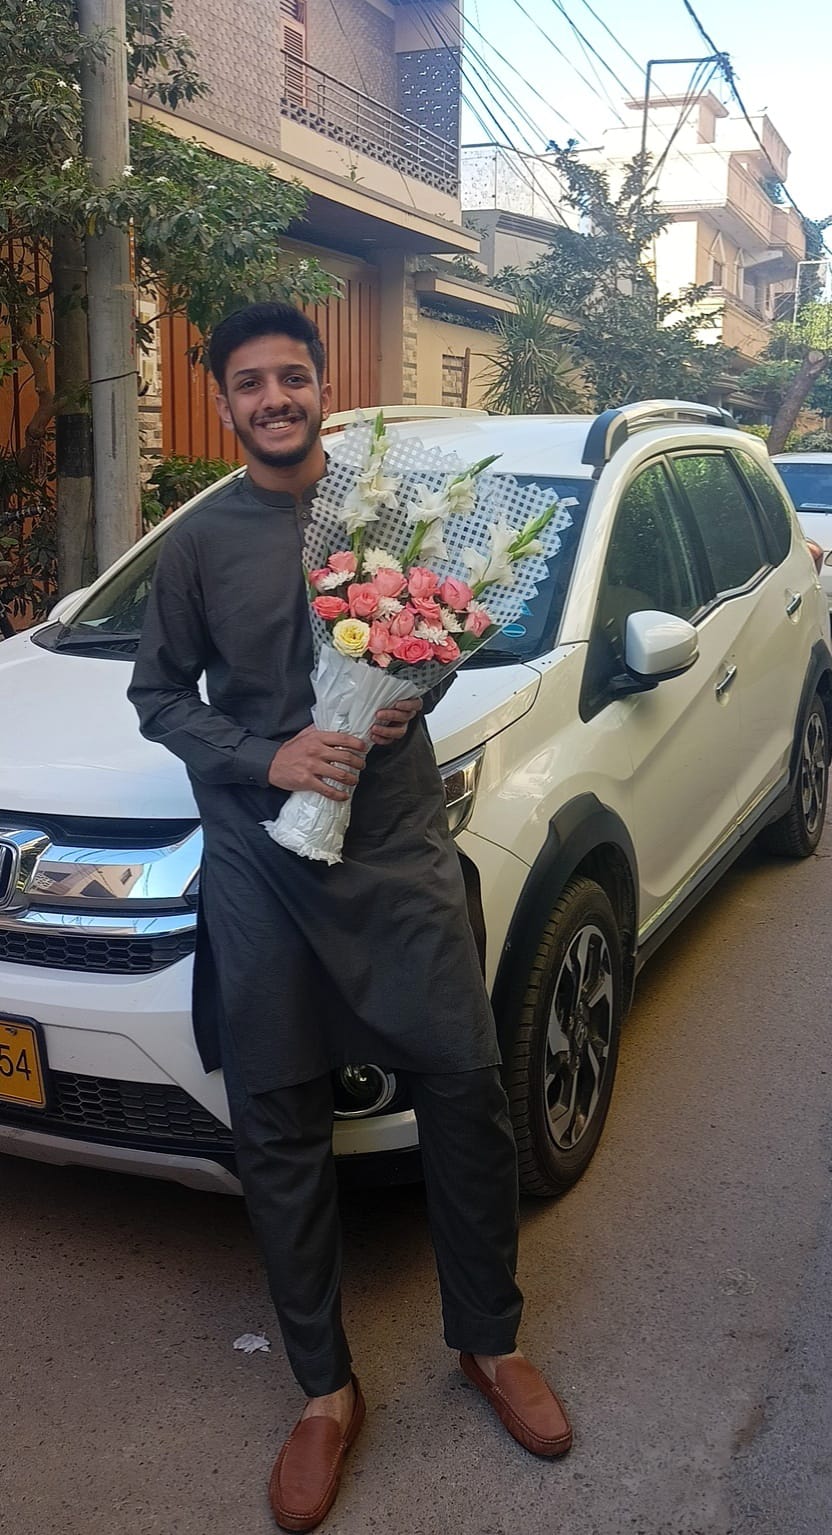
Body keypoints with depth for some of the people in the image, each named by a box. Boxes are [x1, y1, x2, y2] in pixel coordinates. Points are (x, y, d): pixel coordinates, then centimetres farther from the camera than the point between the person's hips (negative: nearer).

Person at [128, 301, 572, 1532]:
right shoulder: (199, 541, 3)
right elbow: (160, 697, 4)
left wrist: (413, 695, -8)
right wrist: (268, 758, -13)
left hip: (399, 843, 1)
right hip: (261, 863, 0)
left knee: (465, 1081, 0)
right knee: (279, 1126, 4)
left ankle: (491, 1341, 24)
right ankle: (326, 1392, 22)